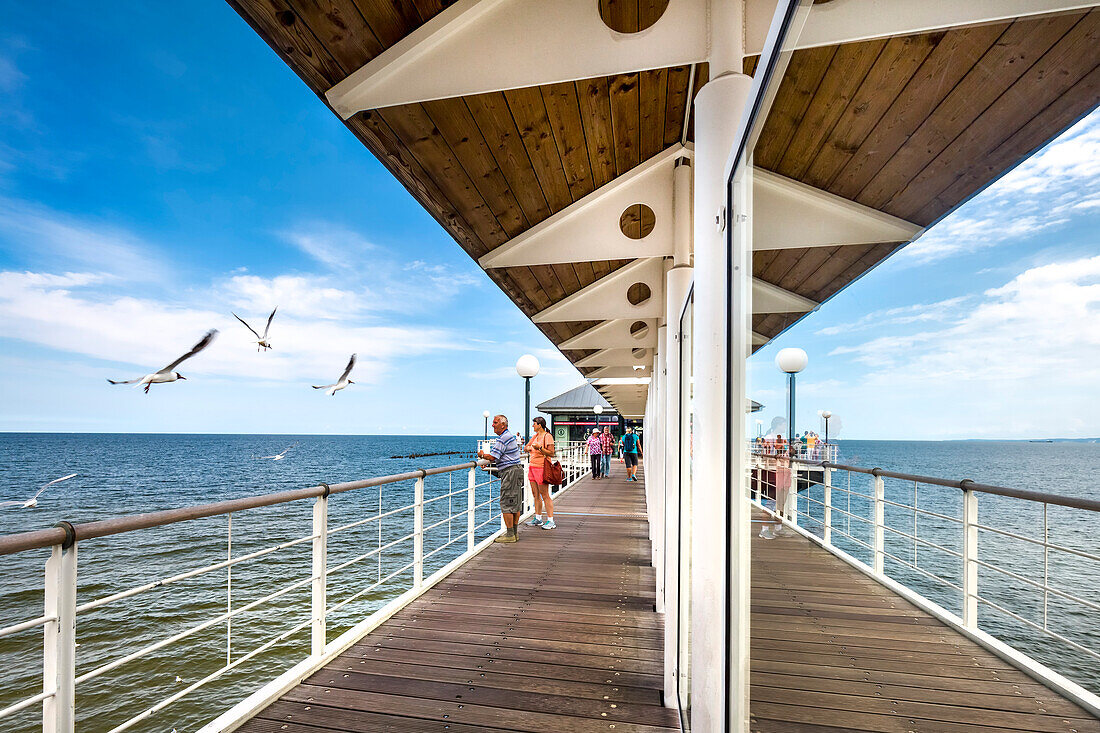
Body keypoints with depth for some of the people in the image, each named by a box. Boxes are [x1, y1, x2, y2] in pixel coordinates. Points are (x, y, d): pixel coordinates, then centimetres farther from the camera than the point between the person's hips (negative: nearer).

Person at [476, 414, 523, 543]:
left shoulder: (503, 438, -16)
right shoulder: (510, 435, 17)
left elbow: (492, 457, -19)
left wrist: (482, 455, 1)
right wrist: (487, 459, 17)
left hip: (510, 472, -11)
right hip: (517, 469, 11)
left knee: (506, 503, -5)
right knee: (515, 503, 12)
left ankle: (510, 535, -2)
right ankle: (515, 532, 19)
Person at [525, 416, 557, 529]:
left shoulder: (547, 436, -9)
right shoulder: (535, 436, 16)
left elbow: (551, 453, -14)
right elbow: (526, 447, 21)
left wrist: (540, 448, -24)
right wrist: (530, 448, 0)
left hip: (541, 468, -8)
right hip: (532, 466, 8)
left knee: (544, 495, -7)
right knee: (536, 495, 12)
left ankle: (550, 521, -2)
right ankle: (537, 519, 20)